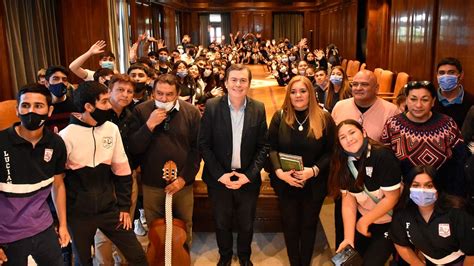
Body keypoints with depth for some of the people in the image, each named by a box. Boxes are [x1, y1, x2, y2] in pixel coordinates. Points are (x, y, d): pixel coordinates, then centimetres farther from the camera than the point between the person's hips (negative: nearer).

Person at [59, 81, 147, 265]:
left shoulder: (112, 129, -3)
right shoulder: (67, 135, -13)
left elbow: (121, 170, 4)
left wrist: (124, 206, 4)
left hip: (109, 208, 3)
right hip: (78, 213, -2)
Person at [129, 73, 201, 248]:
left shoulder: (191, 112, -6)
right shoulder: (141, 111, -6)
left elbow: (197, 148, -4)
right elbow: (133, 148, -10)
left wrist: (184, 178, -10)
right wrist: (149, 125, -23)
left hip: (183, 183, 0)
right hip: (152, 184, 0)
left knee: (184, 228, 17)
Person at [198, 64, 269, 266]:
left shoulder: (258, 109, -5)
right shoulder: (212, 106, -10)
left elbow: (263, 146, -2)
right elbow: (204, 144, -8)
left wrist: (249, 175, -11)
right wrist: (219, 174, -14)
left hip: (248, 179, 1)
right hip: (219, 179, -1)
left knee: (246, 225, 18)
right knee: (222, 224, 17)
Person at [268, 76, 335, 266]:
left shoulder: (324, 118, -6)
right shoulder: (280, 117, -3)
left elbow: (330, 151, -6)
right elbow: (271, 148, -4)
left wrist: (314, 170, -21)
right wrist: (278, 171, -20)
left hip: (314, 184, 0)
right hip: (286, 183, 1)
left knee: (309, 224, 18)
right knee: (290, 224, 15)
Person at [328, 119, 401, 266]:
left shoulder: (383, 156, -24)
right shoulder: (343, 163, -8)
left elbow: (391, 198, -21)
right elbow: (348, 201, -9)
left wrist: (364, 221, -12)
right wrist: (349, 237, -17)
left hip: (390, 222, -4)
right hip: (362, 220, 5)